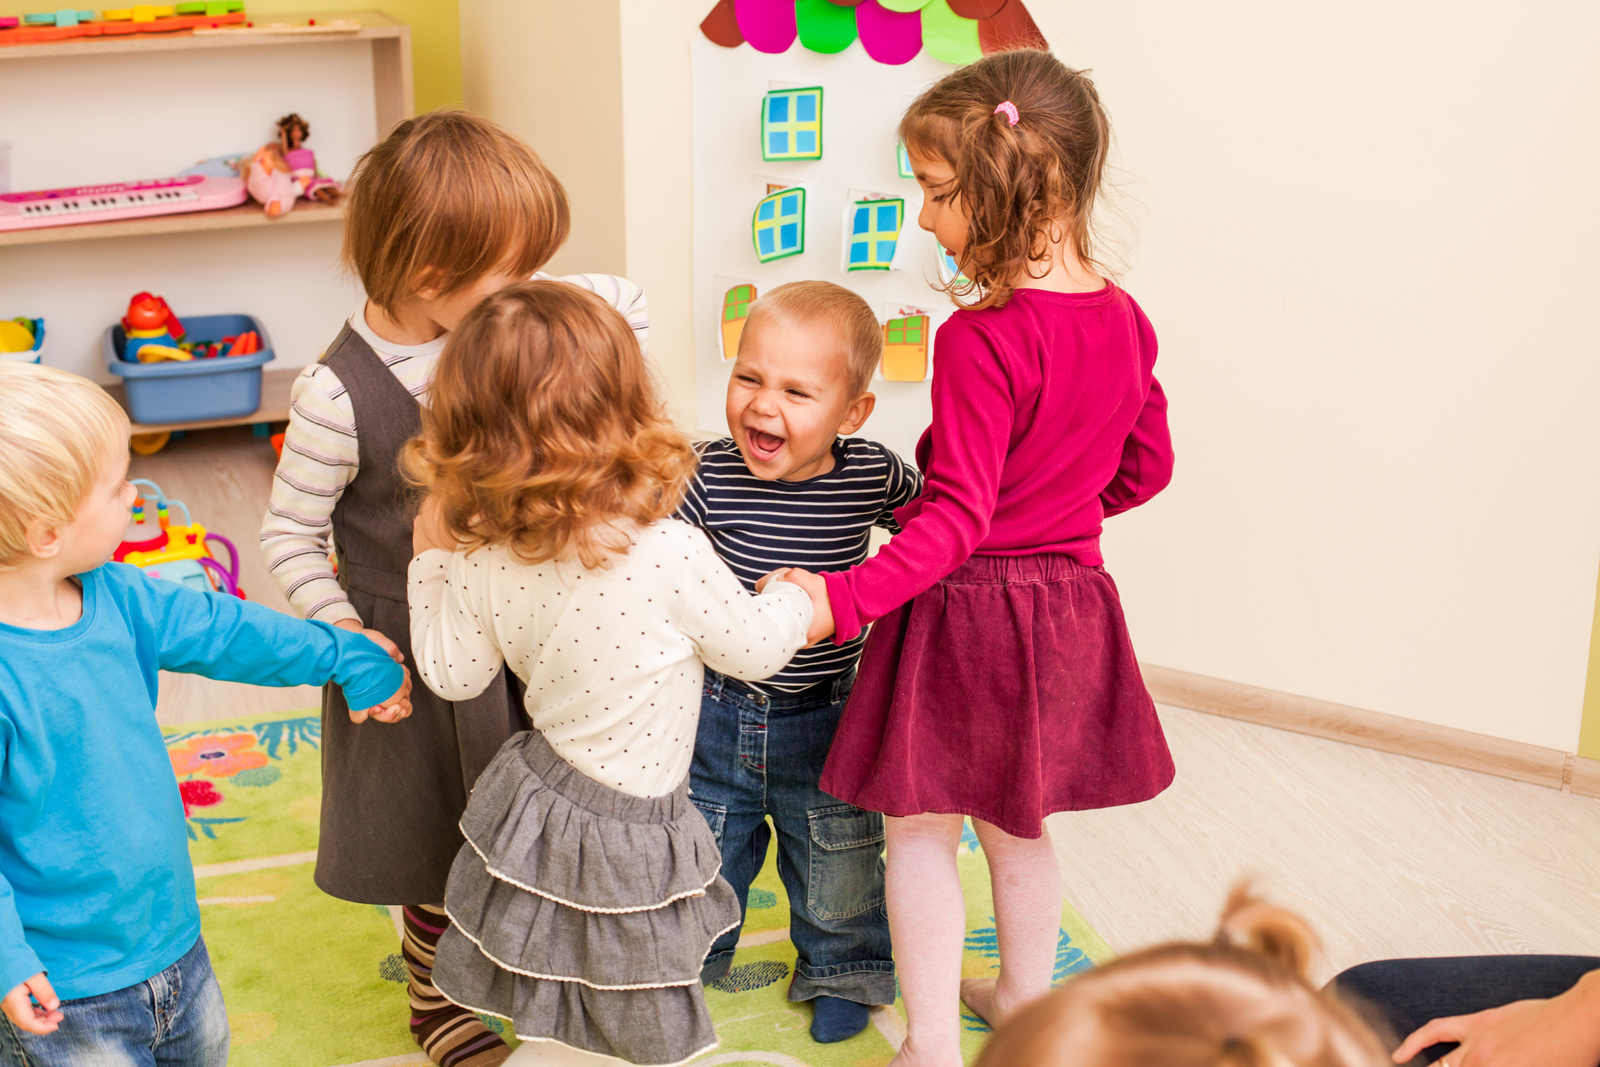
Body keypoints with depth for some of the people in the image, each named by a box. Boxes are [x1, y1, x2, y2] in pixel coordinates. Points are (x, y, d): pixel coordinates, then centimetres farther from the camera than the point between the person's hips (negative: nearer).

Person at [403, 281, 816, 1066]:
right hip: (624, 835, -5)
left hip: (536, 800, 5)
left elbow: (454, 676, 4)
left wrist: (431, 560, 14)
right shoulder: (668, 553, -28)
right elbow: (754, 650, -13)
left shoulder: (481, 561, -13)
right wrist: (791, 600, 10)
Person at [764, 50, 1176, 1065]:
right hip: (1070, 602, 7)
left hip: (966, 608, -7)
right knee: (1017, 828, 24)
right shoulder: (1125, 319, -1)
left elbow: (957, 516, -25)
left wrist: (845, 598, -28)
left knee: (923, 835, 9)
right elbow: (1147, 467, 12)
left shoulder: (981, 339, -24)